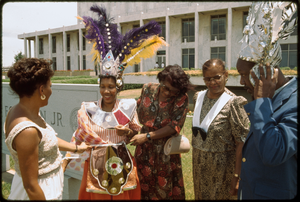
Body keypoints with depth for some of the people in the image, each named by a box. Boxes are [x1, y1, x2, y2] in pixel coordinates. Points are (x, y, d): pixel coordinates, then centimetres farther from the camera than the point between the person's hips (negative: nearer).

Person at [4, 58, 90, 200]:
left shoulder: (22, 111, -2)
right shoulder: (26, 130, -31)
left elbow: (48, 138, 14)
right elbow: (31, 186, -26)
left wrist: (76, 148, 24)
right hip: (42, 193, -9)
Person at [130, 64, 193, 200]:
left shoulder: (181, 99, -13)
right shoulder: (147, 89, -2)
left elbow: (175, 126, -18)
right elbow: (138, 111, 12)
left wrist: (147, 136, -19)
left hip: (166, 152, -3)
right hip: (144, 150, 3)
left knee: (166, 190, 9)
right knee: (144, 188, 15)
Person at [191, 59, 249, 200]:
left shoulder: (233, 103, -16)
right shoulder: (199, 97, 2)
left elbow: (241, 142, -17)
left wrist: (237, 176, -19)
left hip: (222, 166, -5)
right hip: (198, 162, 5)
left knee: (219, 196, 9)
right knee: (200, 195, 17)